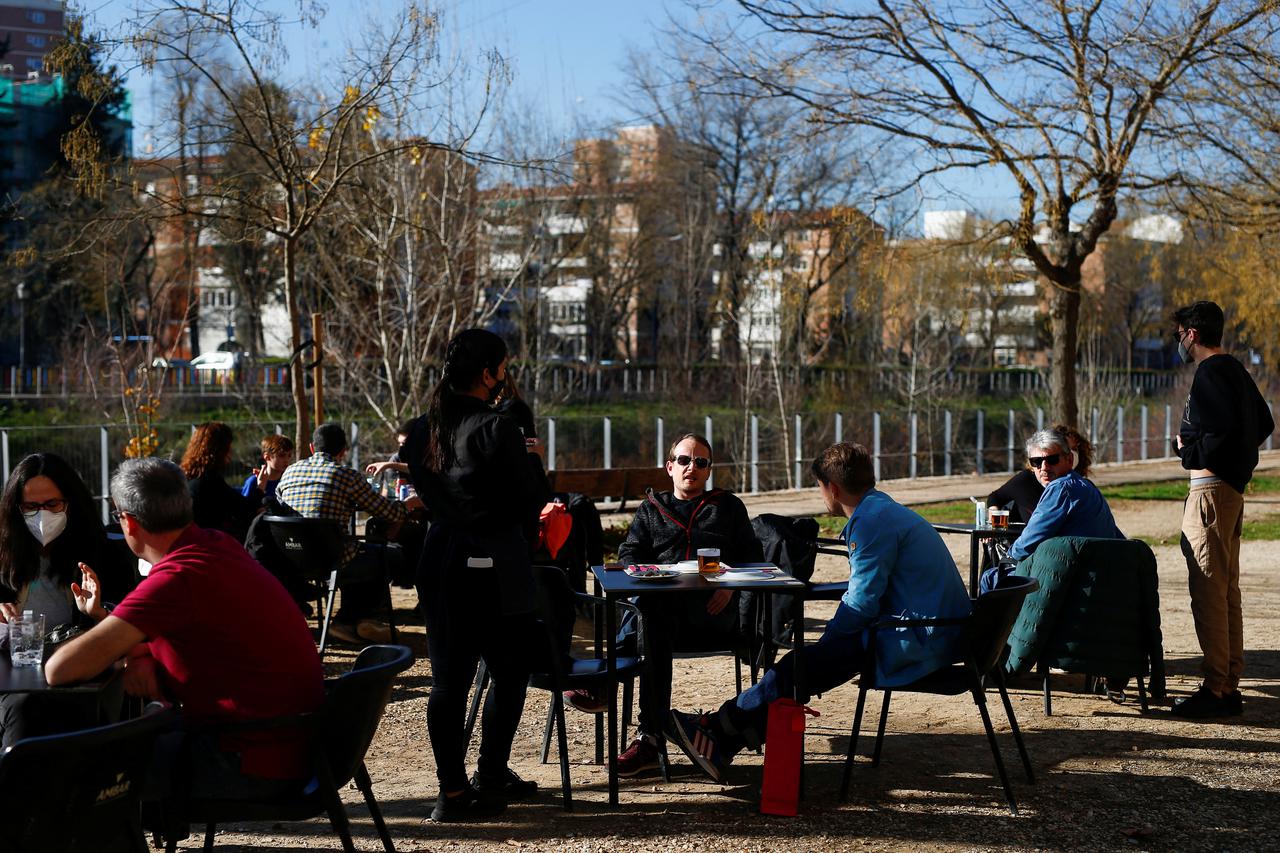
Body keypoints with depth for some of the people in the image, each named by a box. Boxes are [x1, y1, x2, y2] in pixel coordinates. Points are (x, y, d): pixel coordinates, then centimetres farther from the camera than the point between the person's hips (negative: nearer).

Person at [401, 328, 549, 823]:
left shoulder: (422, 430, 5)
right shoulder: (496, 429, -16)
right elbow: (530, 504, -12)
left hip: (440, 561, 7)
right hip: (492, 568, -7)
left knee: (449, 676, 9)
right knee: (510, 672, 8)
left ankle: (451, 789, 11)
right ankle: (491, 777, 13)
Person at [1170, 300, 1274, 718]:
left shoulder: (1210, 374, -15)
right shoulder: (1236, 370, 16)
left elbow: (1223, 430, -26)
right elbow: (1264, 424, 23)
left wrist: (1191, 451, -11)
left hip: (1211, 489, -10)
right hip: (1232, 487, 10)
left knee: (1207, 589, -9)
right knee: (1227, 588, 13)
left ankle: (1215, 688, -9)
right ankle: (1230, 685, 18)